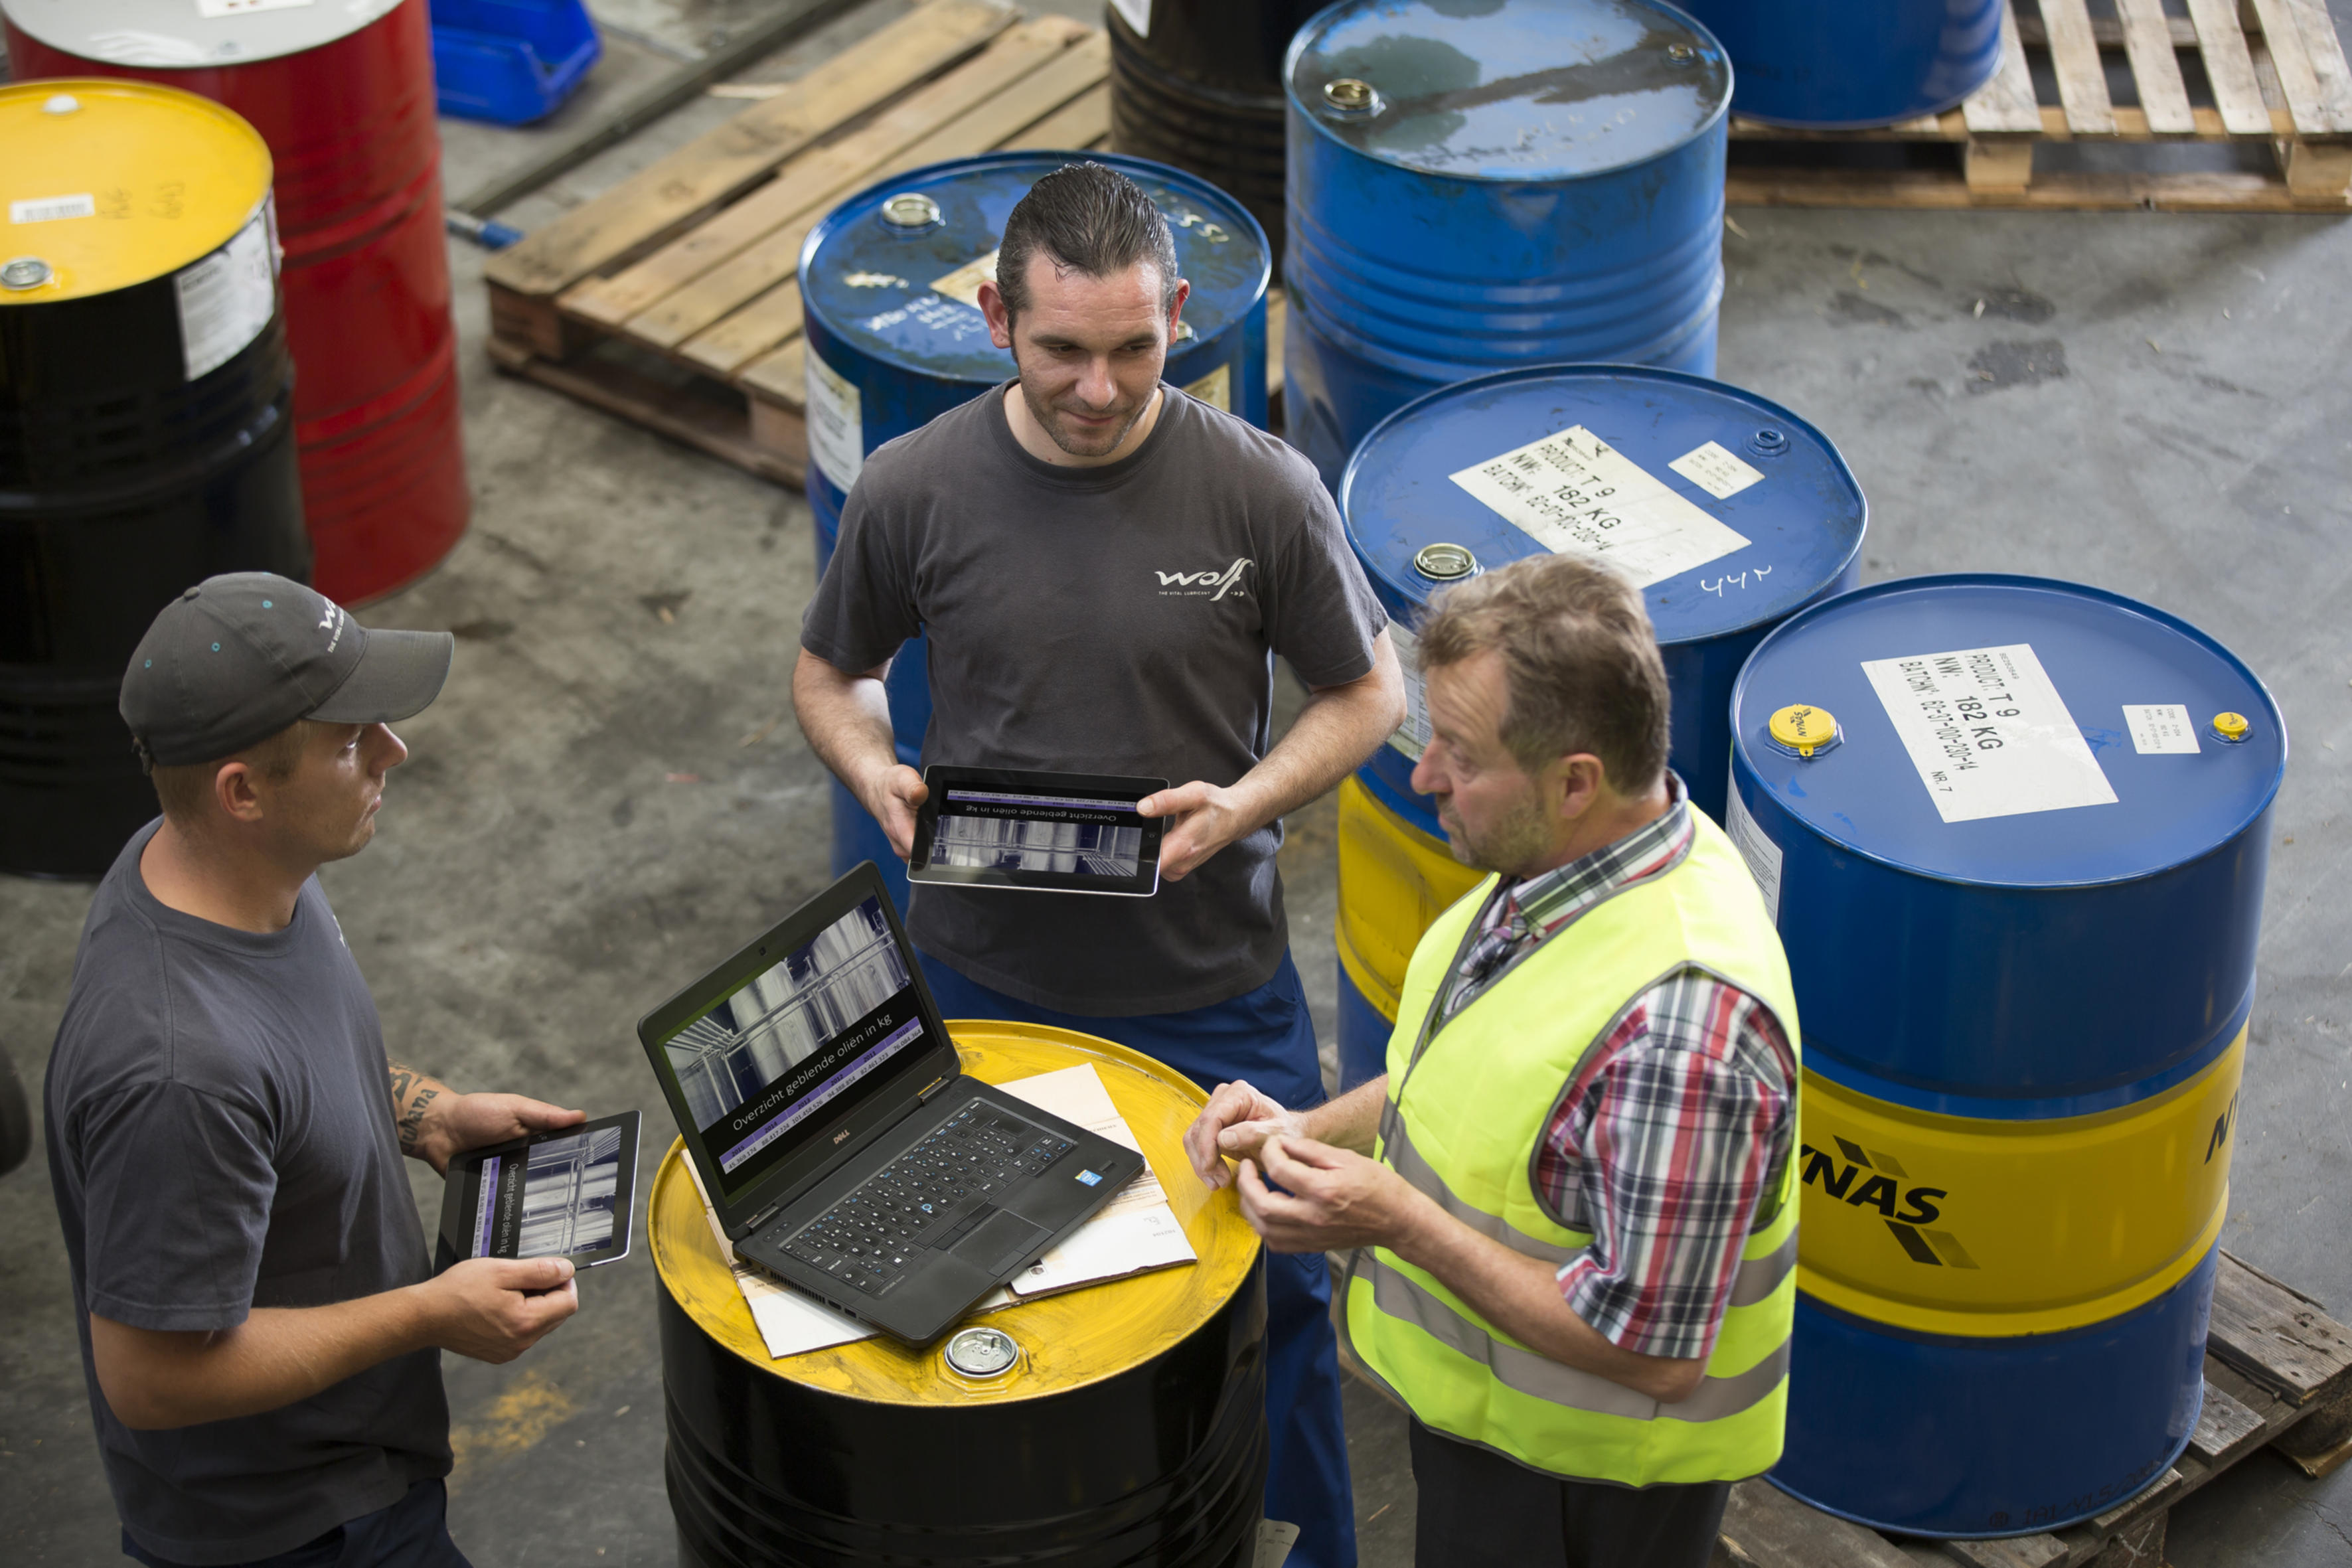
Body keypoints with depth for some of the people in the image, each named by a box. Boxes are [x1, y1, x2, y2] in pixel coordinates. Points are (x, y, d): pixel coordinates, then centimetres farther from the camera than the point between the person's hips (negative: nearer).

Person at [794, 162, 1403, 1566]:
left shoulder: (1260, 490, -15)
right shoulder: (916, 491, -11)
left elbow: (1366, 692, -2)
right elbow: (831, 672, 7)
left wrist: (1244, 804, -20)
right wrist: (878, 777, -15)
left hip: (1212, 988, -1)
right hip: (990, 986, 1)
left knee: (1275, 1291, 10)